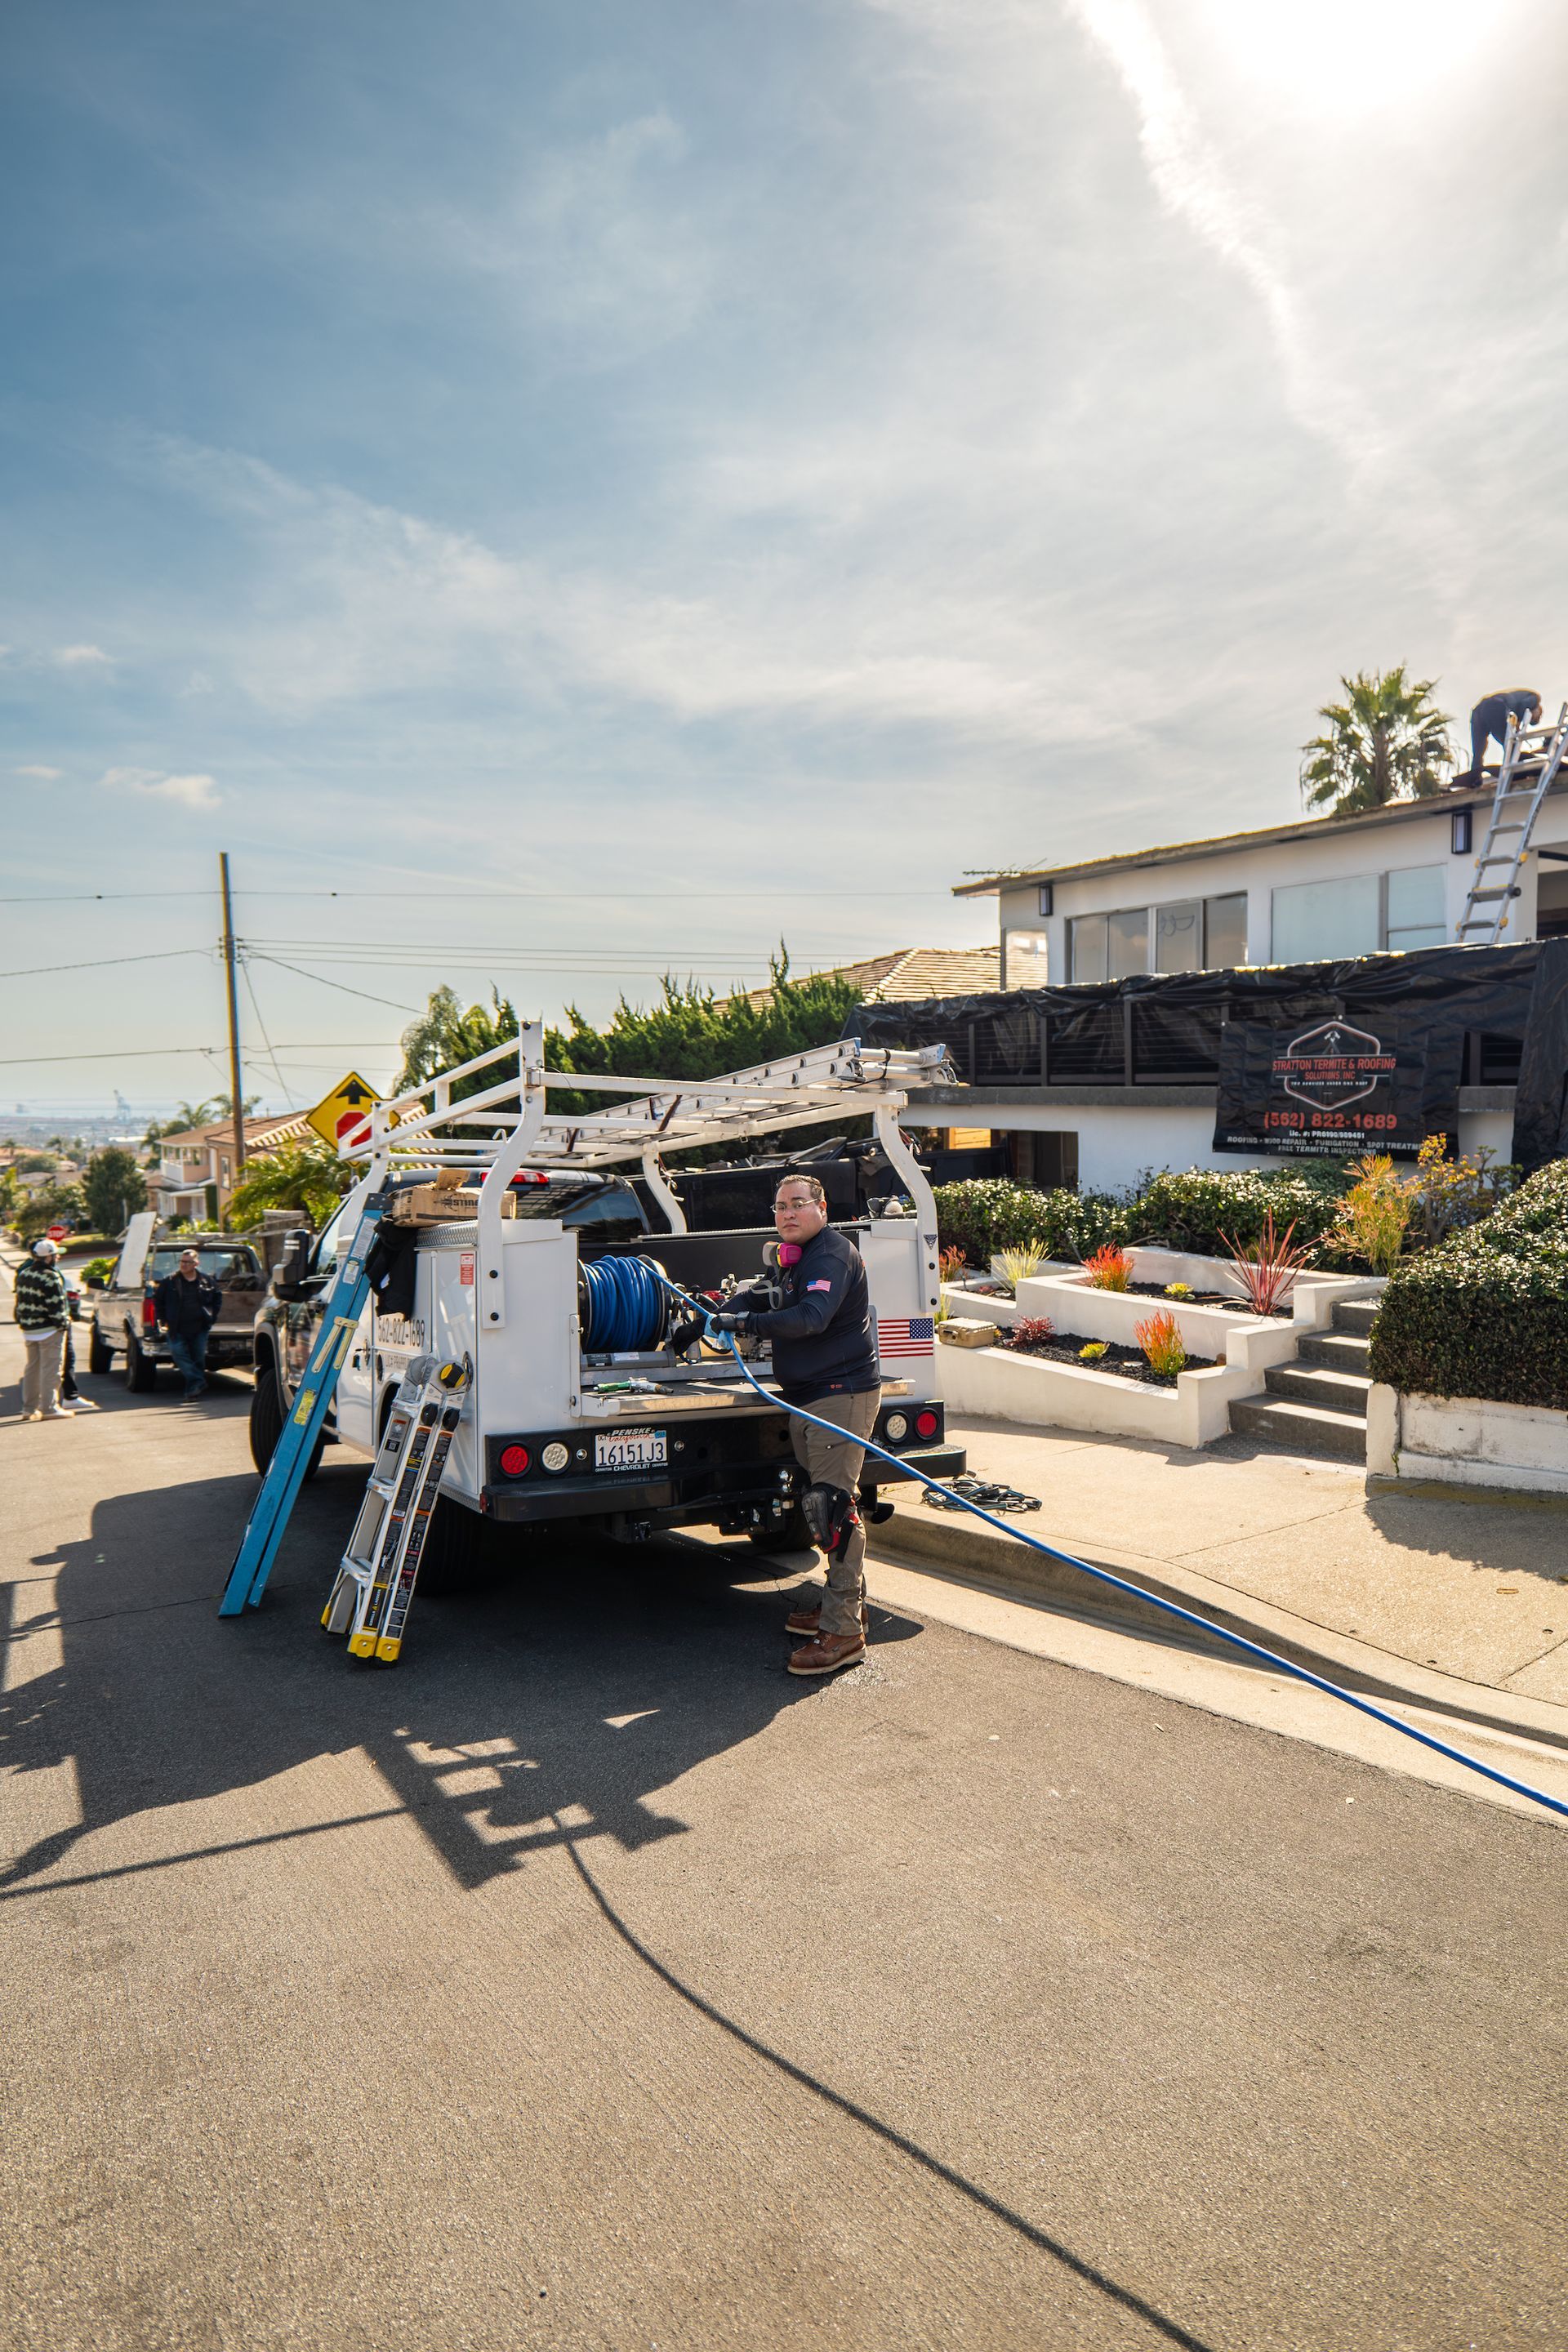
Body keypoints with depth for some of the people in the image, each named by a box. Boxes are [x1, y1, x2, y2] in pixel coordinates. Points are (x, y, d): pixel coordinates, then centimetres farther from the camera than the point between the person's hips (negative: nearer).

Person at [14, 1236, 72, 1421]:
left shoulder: (23, 1274, 10)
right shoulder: (50, 1277, -17)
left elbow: (20, 1302, 15)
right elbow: (56, 1306, -18)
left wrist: (22, 1323, 21)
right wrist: (64, 1323, -8)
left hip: (28, 1329, 9)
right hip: (48, 1329, -8)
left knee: (31, 1369, 15)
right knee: (50, 1369, -3)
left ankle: (29, 1408, 20)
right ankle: (49, 1408, -3)